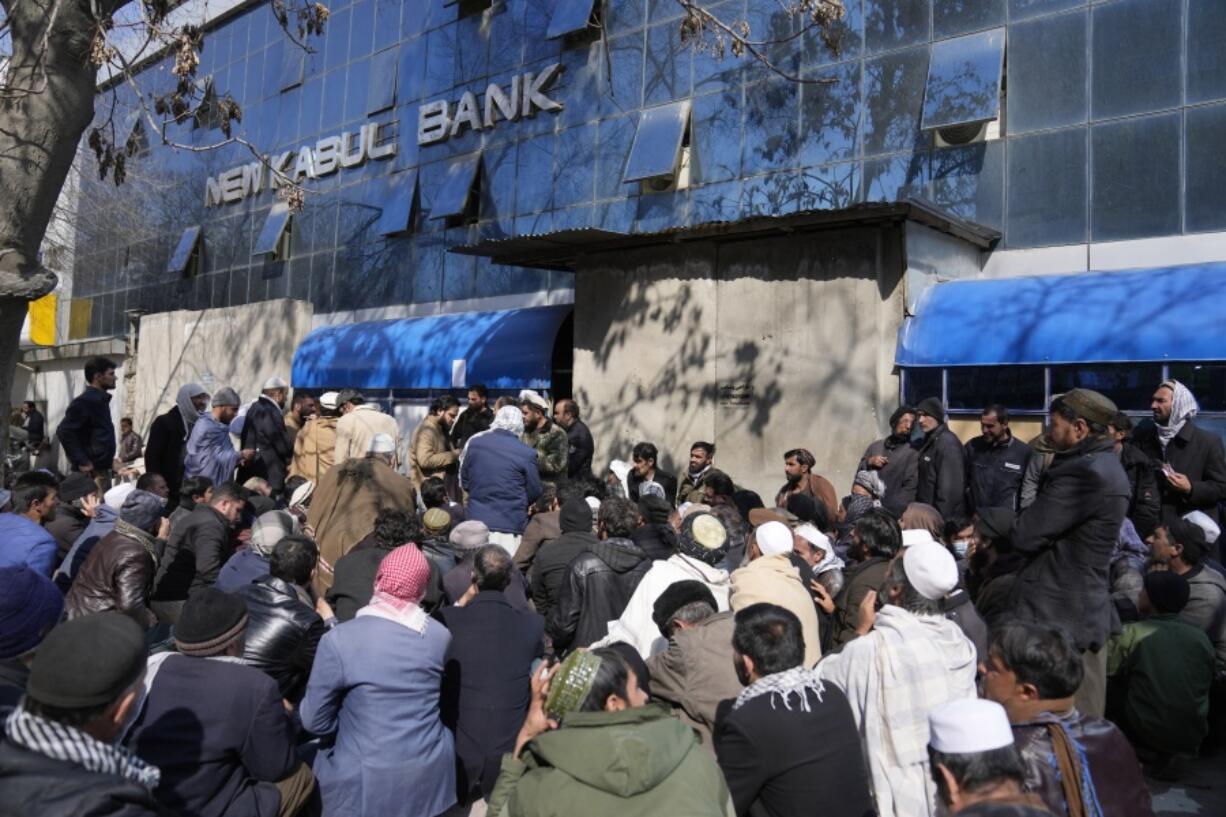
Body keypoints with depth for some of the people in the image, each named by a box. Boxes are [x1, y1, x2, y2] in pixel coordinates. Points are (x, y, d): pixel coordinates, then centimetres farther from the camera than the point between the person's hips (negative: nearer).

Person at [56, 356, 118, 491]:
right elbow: (64, 431, -20)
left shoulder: (101, 399, 15)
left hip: (101, 468, 9)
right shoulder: (85, 401, -13)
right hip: (92, 470, -9)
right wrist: (82, 462, -19)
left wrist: (109, 458, 13)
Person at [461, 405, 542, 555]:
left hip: (476, 520, 4)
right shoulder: (526, 453, -11)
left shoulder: (474, 443, 0)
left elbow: (464, 481, 11)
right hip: (510, 524, -4)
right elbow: (534, 492, -2)